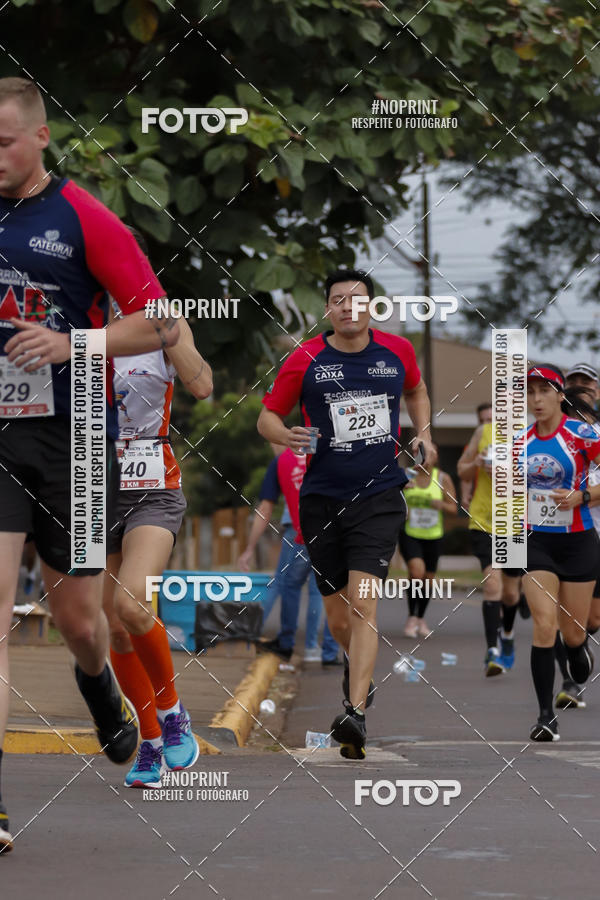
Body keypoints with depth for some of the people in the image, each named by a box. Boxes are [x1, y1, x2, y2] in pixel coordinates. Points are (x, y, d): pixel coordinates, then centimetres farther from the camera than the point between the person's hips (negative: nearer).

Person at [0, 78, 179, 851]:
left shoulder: (82, 219, -5)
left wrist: (72, 344, -19)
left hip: (72, 439, -1)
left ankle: (98, 685, 48)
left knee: (76, 614, 8)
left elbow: (162, 323, -6)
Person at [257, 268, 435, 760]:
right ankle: (359, 666, 46)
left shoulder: (397, 351, 2)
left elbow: (416, 390, 25)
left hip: (380, 496, -1)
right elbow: (267, 416, 4)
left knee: (363, 601, -17)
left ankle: (356, 714, -23)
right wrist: (287, 435, -18)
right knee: (337, 613, 11)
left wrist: (423, 433, 9)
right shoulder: (305, 360, -4)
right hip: (322, 499, 1)